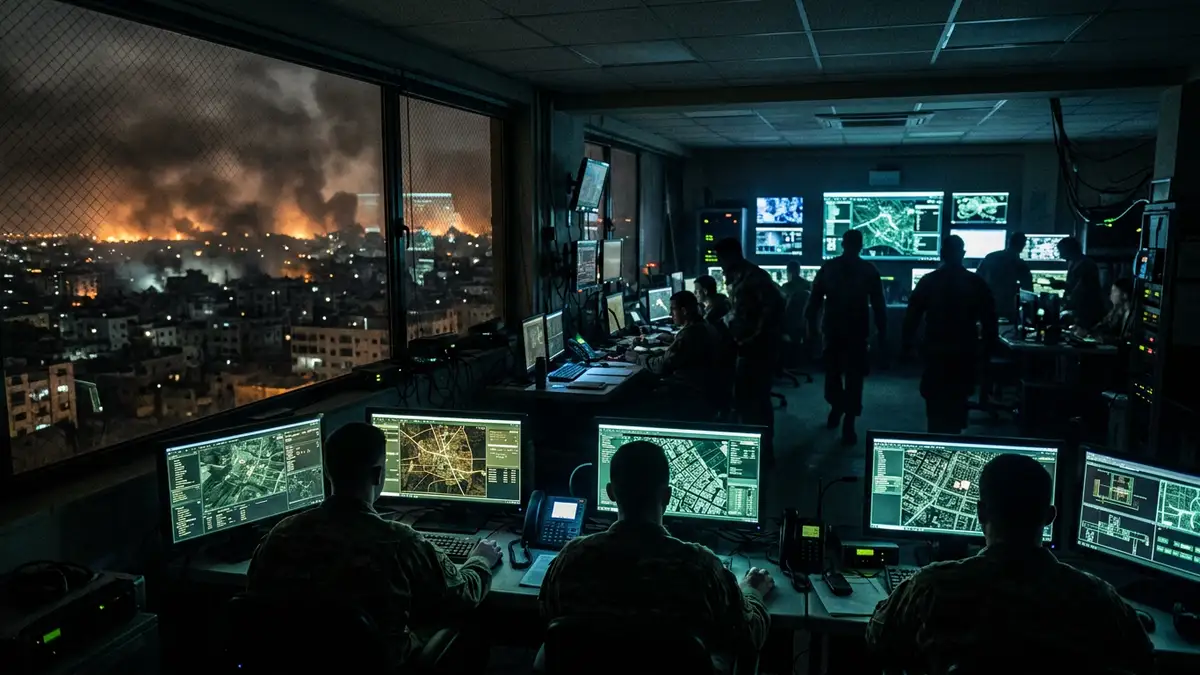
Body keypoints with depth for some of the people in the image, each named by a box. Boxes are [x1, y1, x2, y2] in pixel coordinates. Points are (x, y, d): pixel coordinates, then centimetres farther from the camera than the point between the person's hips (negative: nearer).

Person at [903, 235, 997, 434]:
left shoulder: (928, 281, -3)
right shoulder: (977, 283, -1)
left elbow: (912, 316, -2)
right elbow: (989, 321, 1)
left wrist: (907, 345, 6)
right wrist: (988, 349, 11)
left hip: (935, 352, 0)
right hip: (965, 354, 1)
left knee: (936, 403, 8)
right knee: (957, 403, 13)